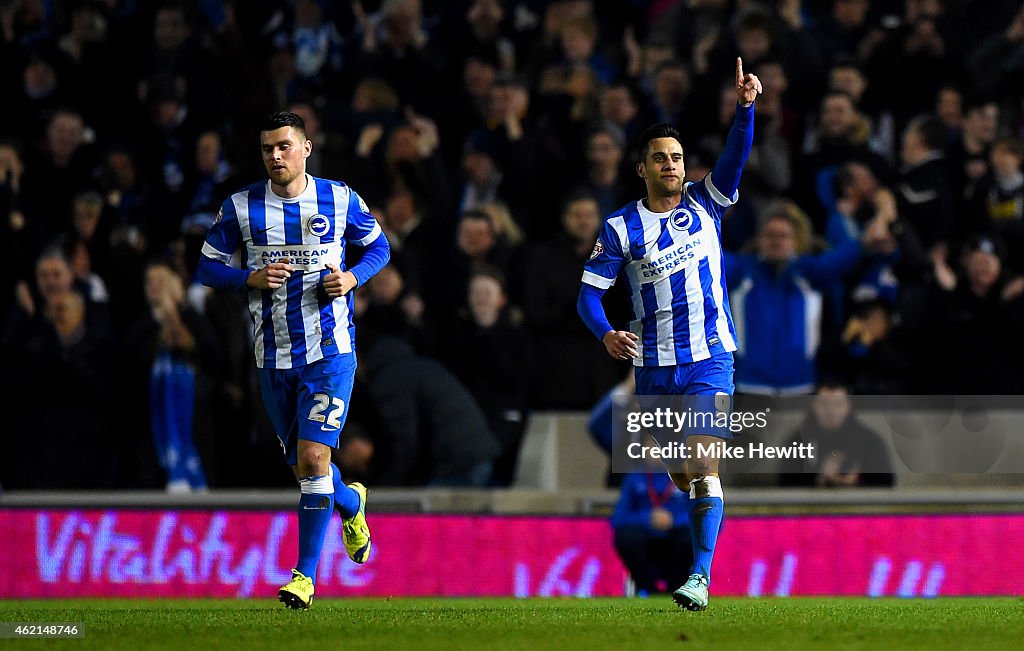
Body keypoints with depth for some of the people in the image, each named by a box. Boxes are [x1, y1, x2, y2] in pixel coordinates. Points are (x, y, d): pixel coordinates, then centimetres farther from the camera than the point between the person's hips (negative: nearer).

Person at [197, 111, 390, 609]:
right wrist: (252, 278, -14)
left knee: (313, 459, -15)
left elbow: (379, 247, 13)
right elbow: (207, 268, 5)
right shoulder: (240, 208, 0)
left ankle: (305, 575, -8)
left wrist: (353, 277, -8)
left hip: (329, 353, -3)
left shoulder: (341, 201, -1)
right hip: (273, 358, 3)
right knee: (303, 468, 11)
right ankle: (351, 503, 47)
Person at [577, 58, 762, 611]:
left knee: (702, 465, -15)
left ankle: (701, 576, -21)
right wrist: (606, 333, -20)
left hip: (709, 358, -2)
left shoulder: (704, 203, 3)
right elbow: (589, 292, -1)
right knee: (678, 472, 10)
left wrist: (744, 106, -29)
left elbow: (736, 153, -12)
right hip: (652, 365, 2)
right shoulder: (621, 228, 0)